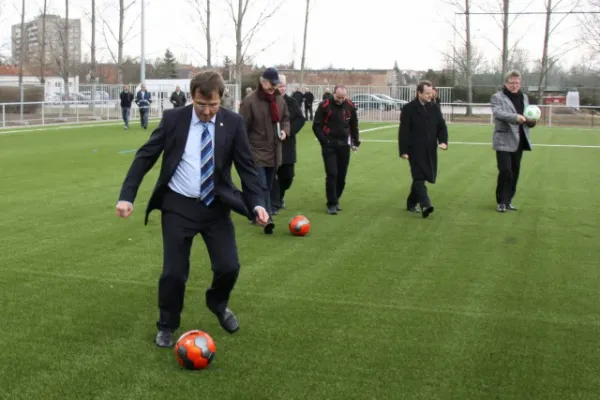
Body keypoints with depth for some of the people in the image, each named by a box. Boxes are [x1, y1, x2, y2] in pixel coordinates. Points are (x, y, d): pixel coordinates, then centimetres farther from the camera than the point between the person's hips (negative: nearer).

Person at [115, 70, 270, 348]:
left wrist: (256, 203, -16)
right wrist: (127, 196, -13)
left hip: (216, 206, 1)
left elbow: (246, 166, -2)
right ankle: (167, 326, 26)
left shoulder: (233, 123, -4)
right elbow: (145, 156, -3)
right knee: (174, 272, 0)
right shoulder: (173, 119, -6)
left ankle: (218, 305, 33)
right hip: (178, 206, -1)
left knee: (229, 267, -2)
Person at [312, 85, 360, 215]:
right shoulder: (324, 105, -10)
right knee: (332, 174, -9)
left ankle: (335, 199, 24)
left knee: (342, 175, 7)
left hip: (344, 145, 4)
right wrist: (324, 141, -11)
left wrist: (355, 142, 10)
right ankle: (332, 204, -3)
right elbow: (316, 126, -6)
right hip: (329, 145, -4)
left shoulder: (350, 106, 1)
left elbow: (354, 125, 14)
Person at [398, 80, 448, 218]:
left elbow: (442, 127, 12)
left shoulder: (435, 108, 9)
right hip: (415, 150, -5)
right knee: (419, 177, -12)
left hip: (430, 150, 5)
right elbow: (403, 131, -7)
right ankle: (425, 205, -21)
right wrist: (403, 151, -11)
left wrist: (443, 141, -7)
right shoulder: (409, 109, -6)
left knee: (420, 178, 11)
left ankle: (411, 203, 25)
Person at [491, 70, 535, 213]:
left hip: (519, 141, 6)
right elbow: (498, 112, -23)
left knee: (515, 172, 10)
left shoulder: (524, 97, 16)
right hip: (504, 141, -6)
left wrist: (531, 121, -3)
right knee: (505, 171, -10)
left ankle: (508, 201, 21)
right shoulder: (497, 97, -4)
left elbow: (527, 117, 21)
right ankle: (501, 202, 3)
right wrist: (516, 117, -36)